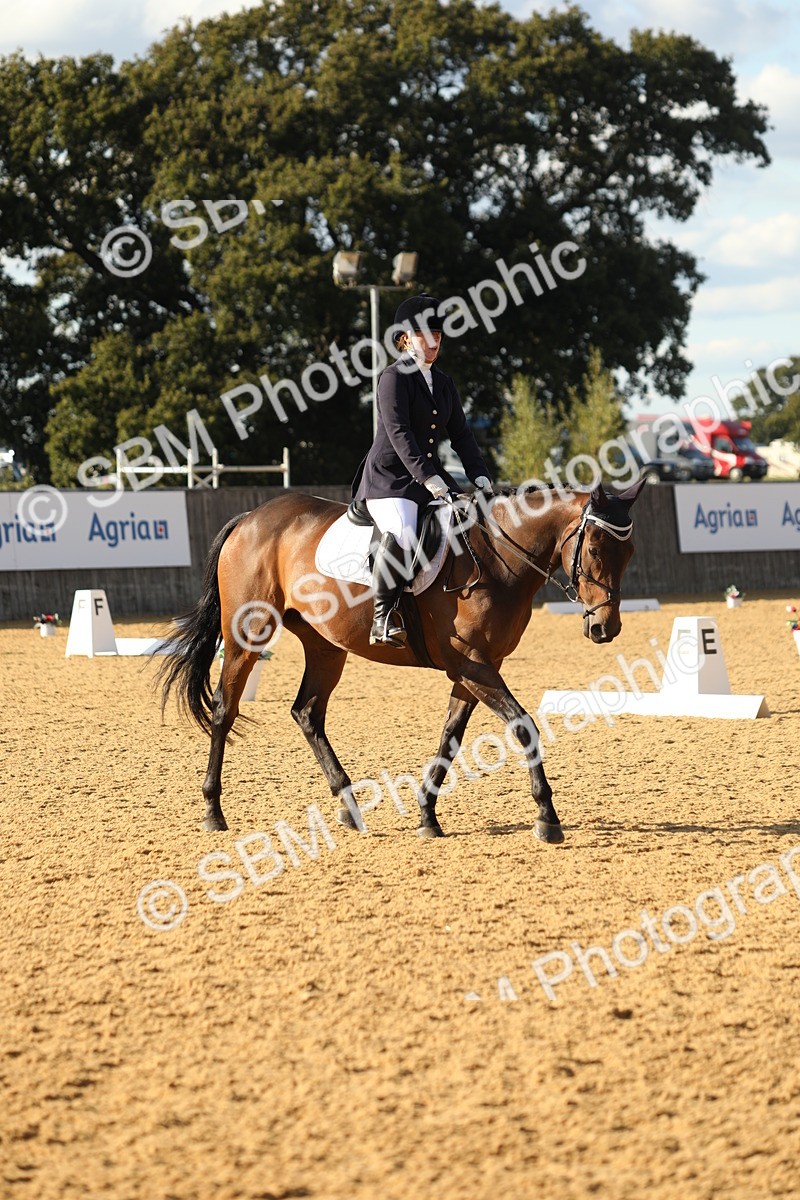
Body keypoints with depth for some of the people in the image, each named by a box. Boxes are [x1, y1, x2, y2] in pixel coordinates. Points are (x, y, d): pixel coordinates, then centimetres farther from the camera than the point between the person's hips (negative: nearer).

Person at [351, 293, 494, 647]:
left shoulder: (443, 383, 16)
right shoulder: (394, 378, -7)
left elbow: (460, 434, 14)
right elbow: (399, 433, -18)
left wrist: (480, 477, -1)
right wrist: (428, 478, -27)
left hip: (431, 477, 8)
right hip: (389, 480, -8)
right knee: (401, 534, -34)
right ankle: (384, 616, -26)